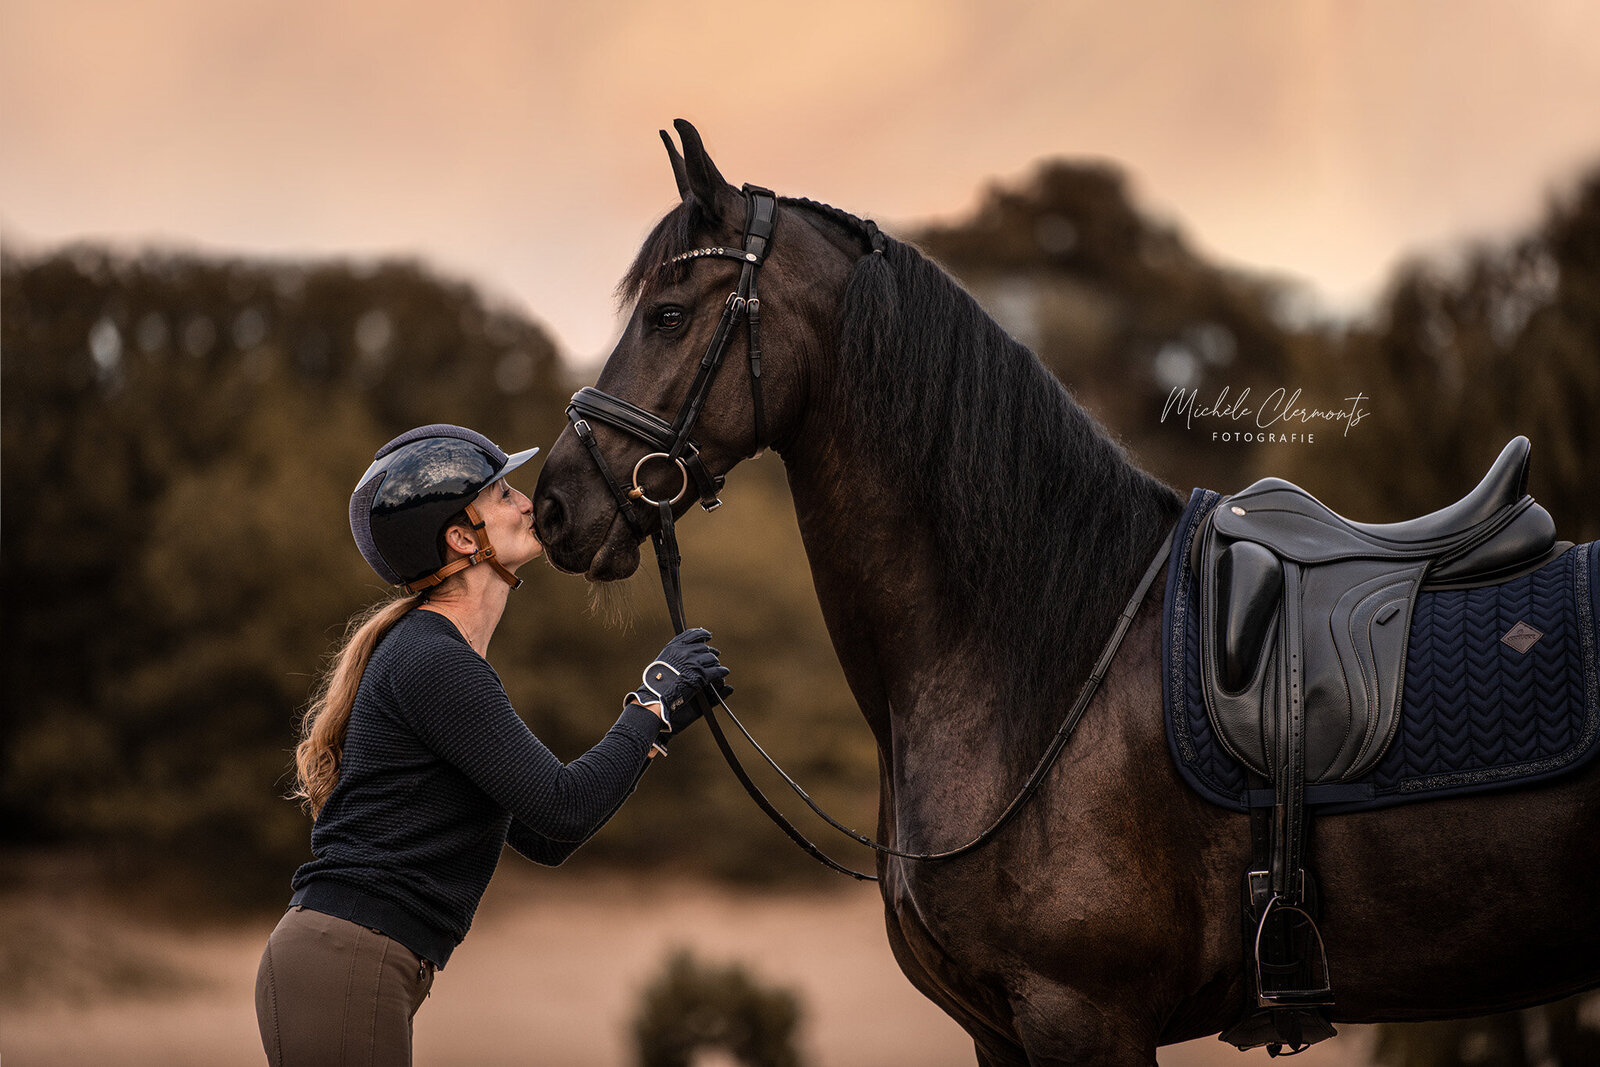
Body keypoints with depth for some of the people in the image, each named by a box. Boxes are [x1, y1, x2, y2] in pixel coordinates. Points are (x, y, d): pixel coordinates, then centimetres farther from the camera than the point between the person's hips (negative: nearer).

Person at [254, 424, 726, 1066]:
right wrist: (653, 703, -4)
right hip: (340, 971, -10)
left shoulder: (442, 659, 19)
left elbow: (543, 840, 20)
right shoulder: (433, 664, -12)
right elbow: (567, 809, -18)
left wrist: (659, 722, 13)